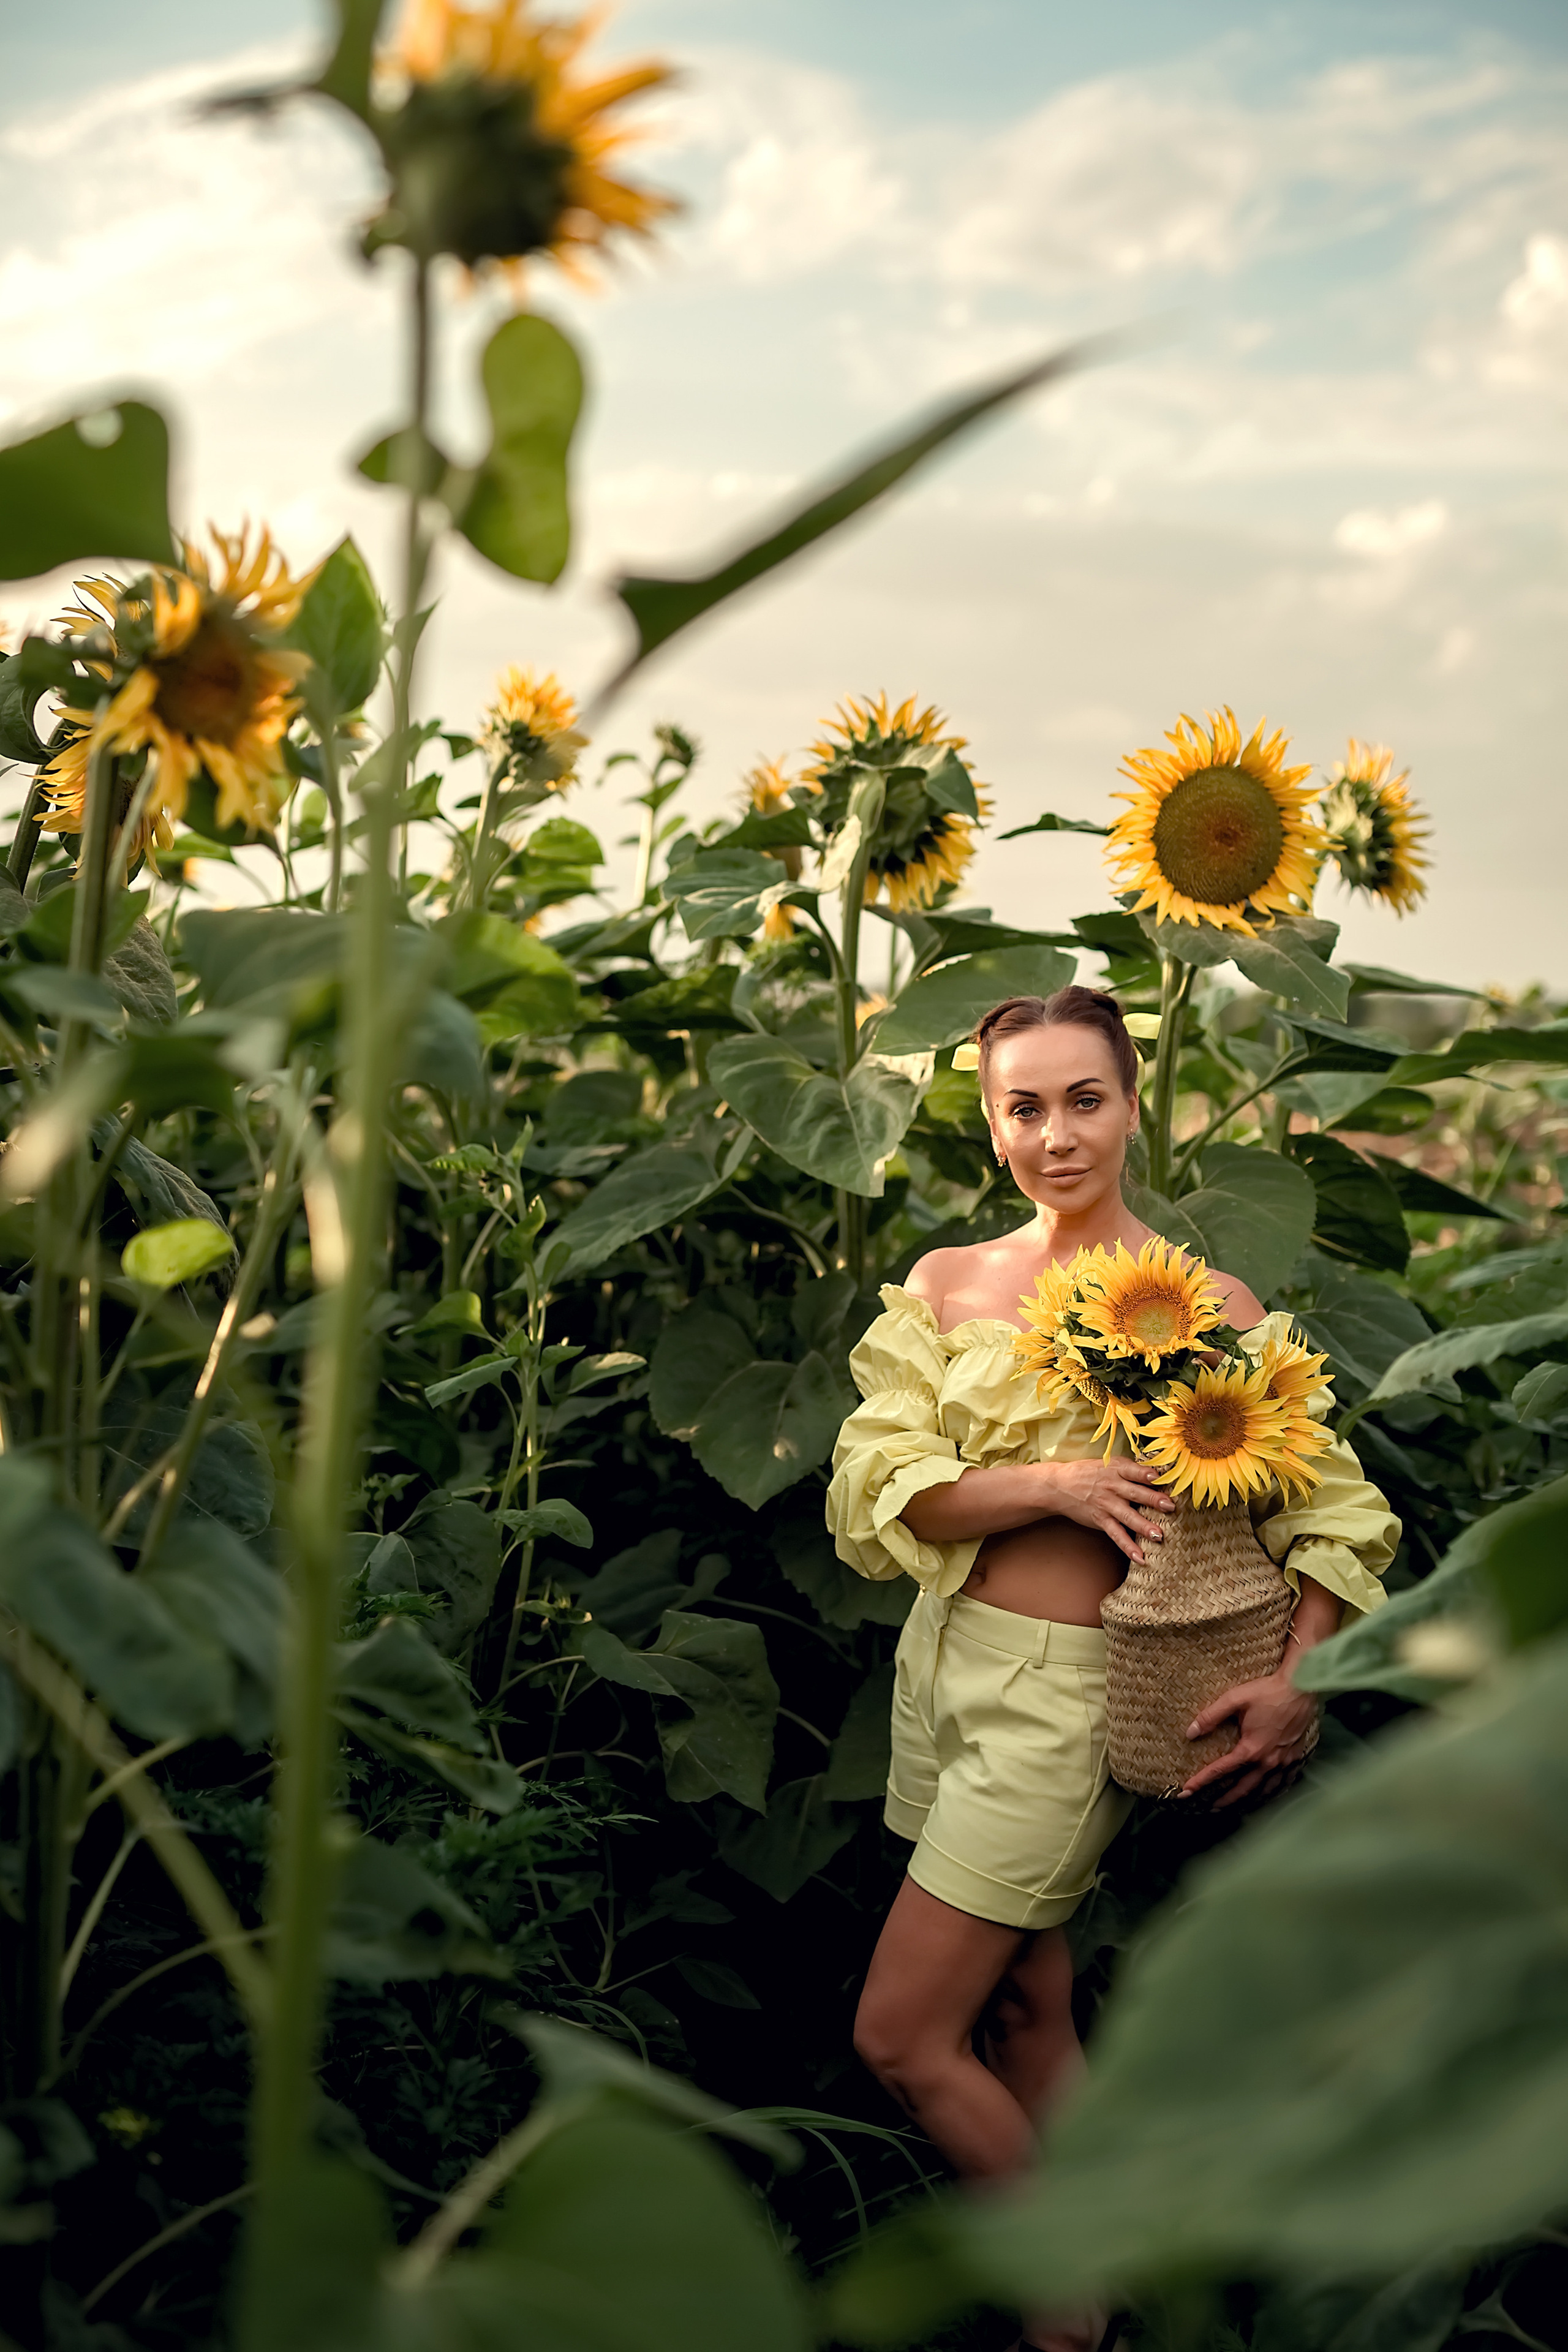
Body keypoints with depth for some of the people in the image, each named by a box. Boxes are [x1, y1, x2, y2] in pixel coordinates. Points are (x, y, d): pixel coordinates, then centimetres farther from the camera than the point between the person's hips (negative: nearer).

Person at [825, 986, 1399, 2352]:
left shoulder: (1208, 1303, -7)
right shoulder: (945, 1285, 4)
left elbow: (1335, 1504, -6)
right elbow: (877, 1487, -6)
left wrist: (1299, 1683, -20)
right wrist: (1056, 1486, -20)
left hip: (1064, 1688, -5)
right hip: (943, 1657, 5)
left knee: (900, 2039, -2)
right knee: (1024, 2006, 14)